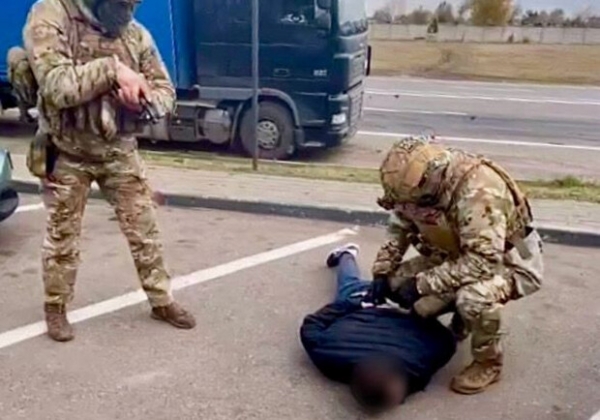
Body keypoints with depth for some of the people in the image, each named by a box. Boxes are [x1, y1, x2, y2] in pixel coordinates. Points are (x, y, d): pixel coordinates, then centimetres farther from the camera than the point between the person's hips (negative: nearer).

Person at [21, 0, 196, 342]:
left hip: (120, 151, 3)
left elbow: (165, 91, 1)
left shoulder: (135, 33, 0)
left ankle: (161, 301, 23)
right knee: (62, 236, 11)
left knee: (145, 229, 7)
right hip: (67, 154, -3)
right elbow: (56, 86, -27)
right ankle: (56, 309, 29)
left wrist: (144, 99, -20)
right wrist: (112, 69, -29)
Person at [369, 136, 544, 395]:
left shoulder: (479, 192, -37)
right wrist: (382, 271, -8)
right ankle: (461, 317, 16)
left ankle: (489, 362, -7)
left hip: (509, 261, -7)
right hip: (459, 256, 7)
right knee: (399, 282, -9)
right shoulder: (420, 181, -15)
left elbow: (483, 261, -40)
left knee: (474, 298, -37)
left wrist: (423, 283, -36)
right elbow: (399, 226, 1)